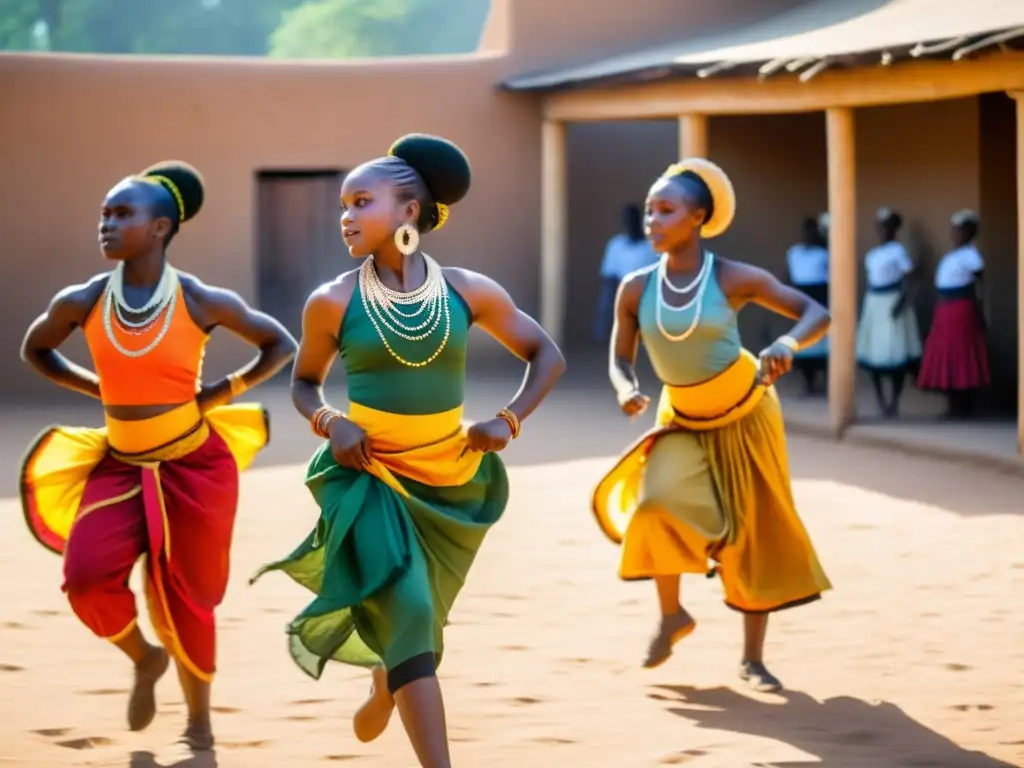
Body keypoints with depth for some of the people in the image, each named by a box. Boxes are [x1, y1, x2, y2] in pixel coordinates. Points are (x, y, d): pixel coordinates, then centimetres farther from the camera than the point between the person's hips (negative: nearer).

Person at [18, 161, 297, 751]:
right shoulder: (81, 303, -7)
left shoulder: (202, 302, -11)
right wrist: (99, 388, 3)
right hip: (120, 466, 2)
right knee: (87, 577, -19)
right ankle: (145, 658, 13)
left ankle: (199, 720, 28)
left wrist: (224, 391, -6)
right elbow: (35, 349, 14)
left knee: (186, 601, 4)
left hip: (195, 466, -2)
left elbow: (282, 345, 3)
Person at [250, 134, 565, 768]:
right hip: (369, 475, -2)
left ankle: (383, 691, 55)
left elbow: (546, 355, 4)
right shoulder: (333, 302, -9)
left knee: (415, 615, 19)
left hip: (449, 478, 3)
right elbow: (305, 383, 6)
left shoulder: (468, 291, -8)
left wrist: (509, 420, -10)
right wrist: (329, 423, -14)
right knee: (406, 613, -19)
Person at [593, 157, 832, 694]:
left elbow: (817, 314, -18)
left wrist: (788, 343, -40)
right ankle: (672, 615, 2)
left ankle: (752, 658, 16)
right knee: (657, 503, -23)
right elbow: (620, 359, -3)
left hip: (746, 418, -1)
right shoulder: (635, 289, -14)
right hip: (683, 421, 1)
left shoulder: (733, 279, -20)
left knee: (754, 532, 2)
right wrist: (626, 390, -26)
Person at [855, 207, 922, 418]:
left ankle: (894, 402, 0)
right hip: (873, 304, 7)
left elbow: (907, 279, -11)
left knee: (895, 354, -5)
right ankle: (881, 401, 14)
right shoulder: (872, 254, 14)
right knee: (873, 353, 6)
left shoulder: (898, 251, -6)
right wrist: (864, 308, 12)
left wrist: (901, 301, -24)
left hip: (892, 303, -7)